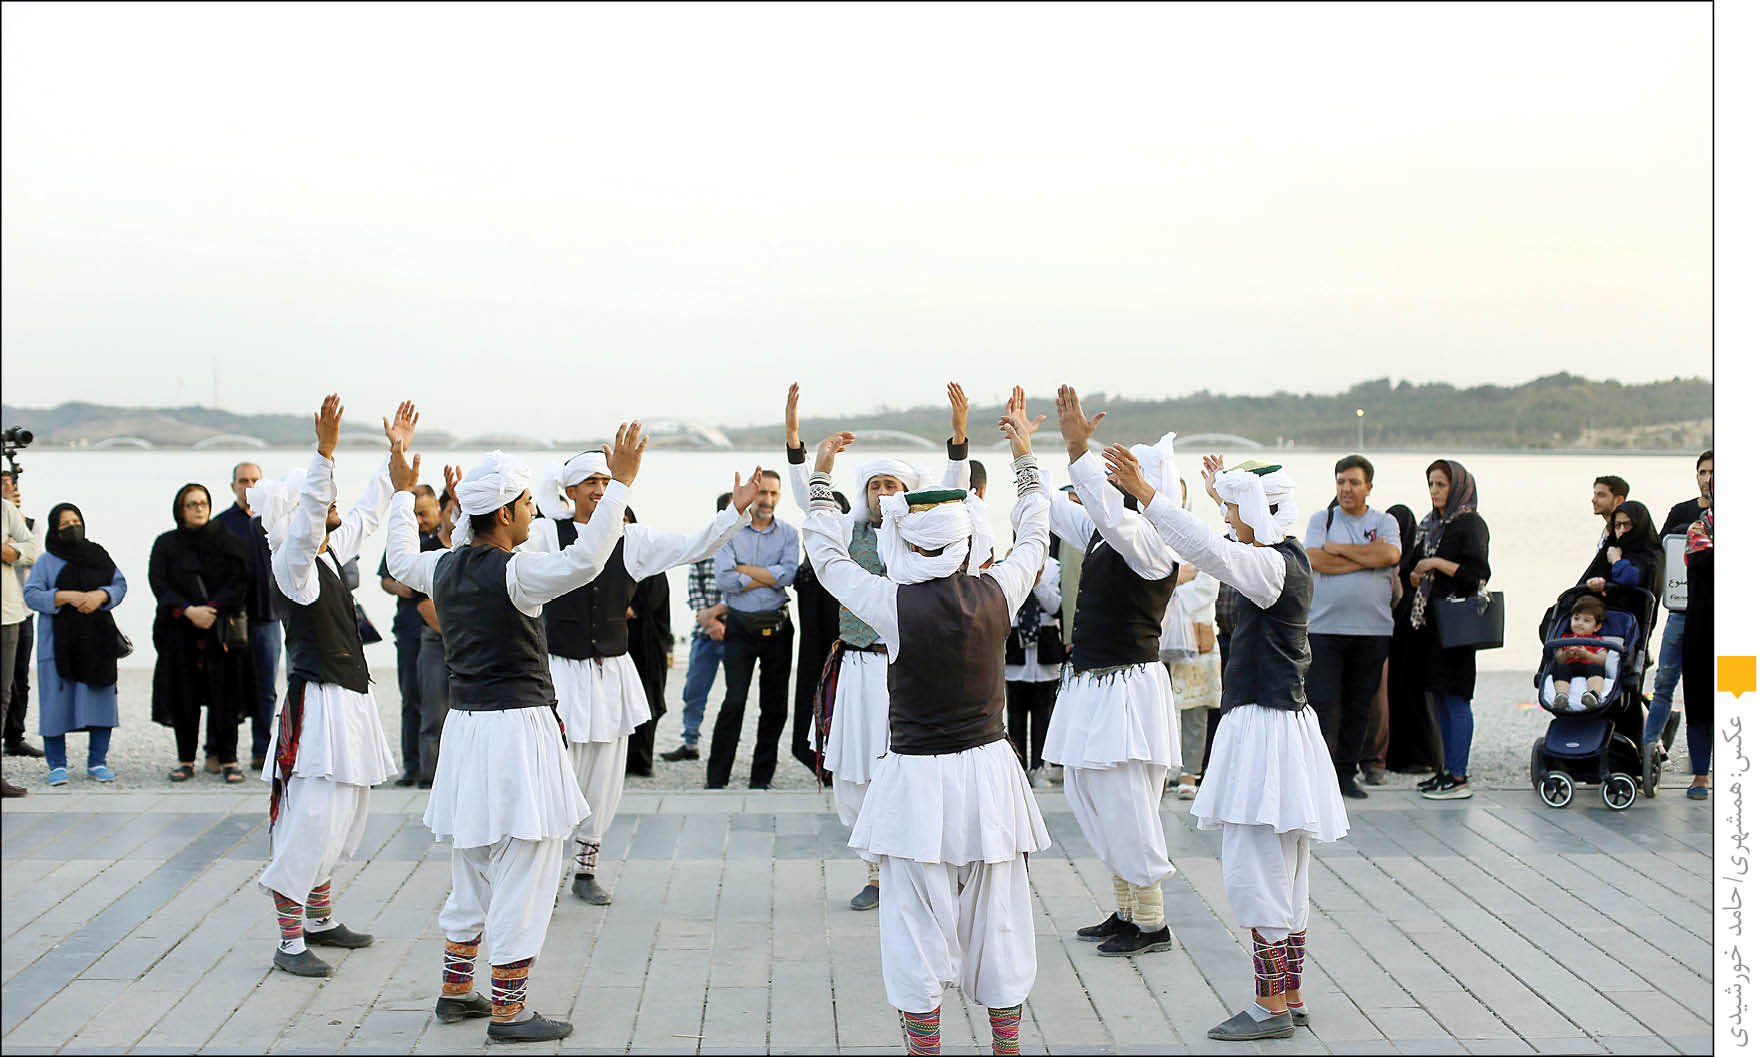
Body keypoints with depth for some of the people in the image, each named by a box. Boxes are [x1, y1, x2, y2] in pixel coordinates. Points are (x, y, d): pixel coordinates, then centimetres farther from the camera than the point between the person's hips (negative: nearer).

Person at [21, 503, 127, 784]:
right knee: (57, 703, -3)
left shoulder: (99, 556, 13)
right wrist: (68, 597, -18)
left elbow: (120, 585, 6)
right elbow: (31, 595, -6)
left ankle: (97, 762, 11)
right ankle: (57, 766, 5)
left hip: (97, 641, 3)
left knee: (101, 702, 2)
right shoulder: (47, 562, 4)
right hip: (59, 642, -3)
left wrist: (99, 595, -14)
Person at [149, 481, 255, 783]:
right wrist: (189, 611, -15)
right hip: (180, 632, 1)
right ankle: (186, 761, 9)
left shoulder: (229, 541, 7)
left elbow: (238, 582, -2)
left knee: (225, 694, -4)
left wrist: (211, 610, -14)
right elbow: (159, 584, -2)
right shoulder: (166, 544, 8)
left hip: (222, 630, -1)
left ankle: (228, 760, 1)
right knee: (184, 696, 1)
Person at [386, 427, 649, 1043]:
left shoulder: (445, 567, 6)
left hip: (464, 727, 9)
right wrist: (620, 483, -29)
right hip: (518, 729, -8)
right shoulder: (514, 573, -18)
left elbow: (400, 561, 28)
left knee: (474, 872, 21)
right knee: (523, 877, -1)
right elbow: (585, 559, -33)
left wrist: (403, 493, 39)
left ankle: (455, 992, 29)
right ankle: (507, 1012, 3)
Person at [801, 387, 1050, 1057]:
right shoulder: (995, 595, -5)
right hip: (989, 775, 3)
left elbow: (827, 558, 4)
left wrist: (820, 478, 15)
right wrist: (1024, 457, 26)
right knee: (998, 923, 14)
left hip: (916, 779, -3)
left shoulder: (894, 603, -13)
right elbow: (1034, 539, 15)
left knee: (918, 927, 6)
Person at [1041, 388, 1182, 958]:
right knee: (1088, 798, 16)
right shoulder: (1102, 534, 10)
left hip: (1126, 689, -10)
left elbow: (1109, 515, -35)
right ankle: (1125, 910, 27)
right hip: (1091, 686, 10)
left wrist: (1078, 449, -38)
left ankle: (1151, 921, 8)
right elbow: (1053, 509, 22)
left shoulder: (1152, 542, -16)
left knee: (1124, 807, -4)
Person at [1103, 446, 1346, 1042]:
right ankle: (1291, 998, 22)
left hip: (1266, 729, -10)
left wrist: (1145, 493, -32)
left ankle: (1272, 1007, 0)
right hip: (1283, 721, 10)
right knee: (1284, 875, 14)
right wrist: (1225, 492, 52)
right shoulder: (1290, 557, 11)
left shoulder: (1272, 567, -17)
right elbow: (1247, 540, 35)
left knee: (1254, 871, -5)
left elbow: (1206, 549, -33)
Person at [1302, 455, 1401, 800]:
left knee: (1359, 707, 7)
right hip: (1325, 627, -2)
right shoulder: (1321, 519, 8)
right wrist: (1368, 558, -9)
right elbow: (1315, 560, -10)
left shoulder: (1385, 522, 10)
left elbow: (1390, 555, -12)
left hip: (1372, 630, 2)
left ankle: (1346, 774, 16)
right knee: (1321, 703, -7)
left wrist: (1339, 549, -7)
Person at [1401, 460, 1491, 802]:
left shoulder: (1470, 524, -8)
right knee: (1439, 697, 11)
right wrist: (1416, 575, -1)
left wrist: (1438, 563, -15)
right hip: (1431, 616, 9)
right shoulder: (1430, 524, 16)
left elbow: (1478, 573, -16)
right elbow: (1412, 572, 21)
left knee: (1454, 697, -8)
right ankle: (1449, 769, 18)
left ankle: (1459, 778, -5)